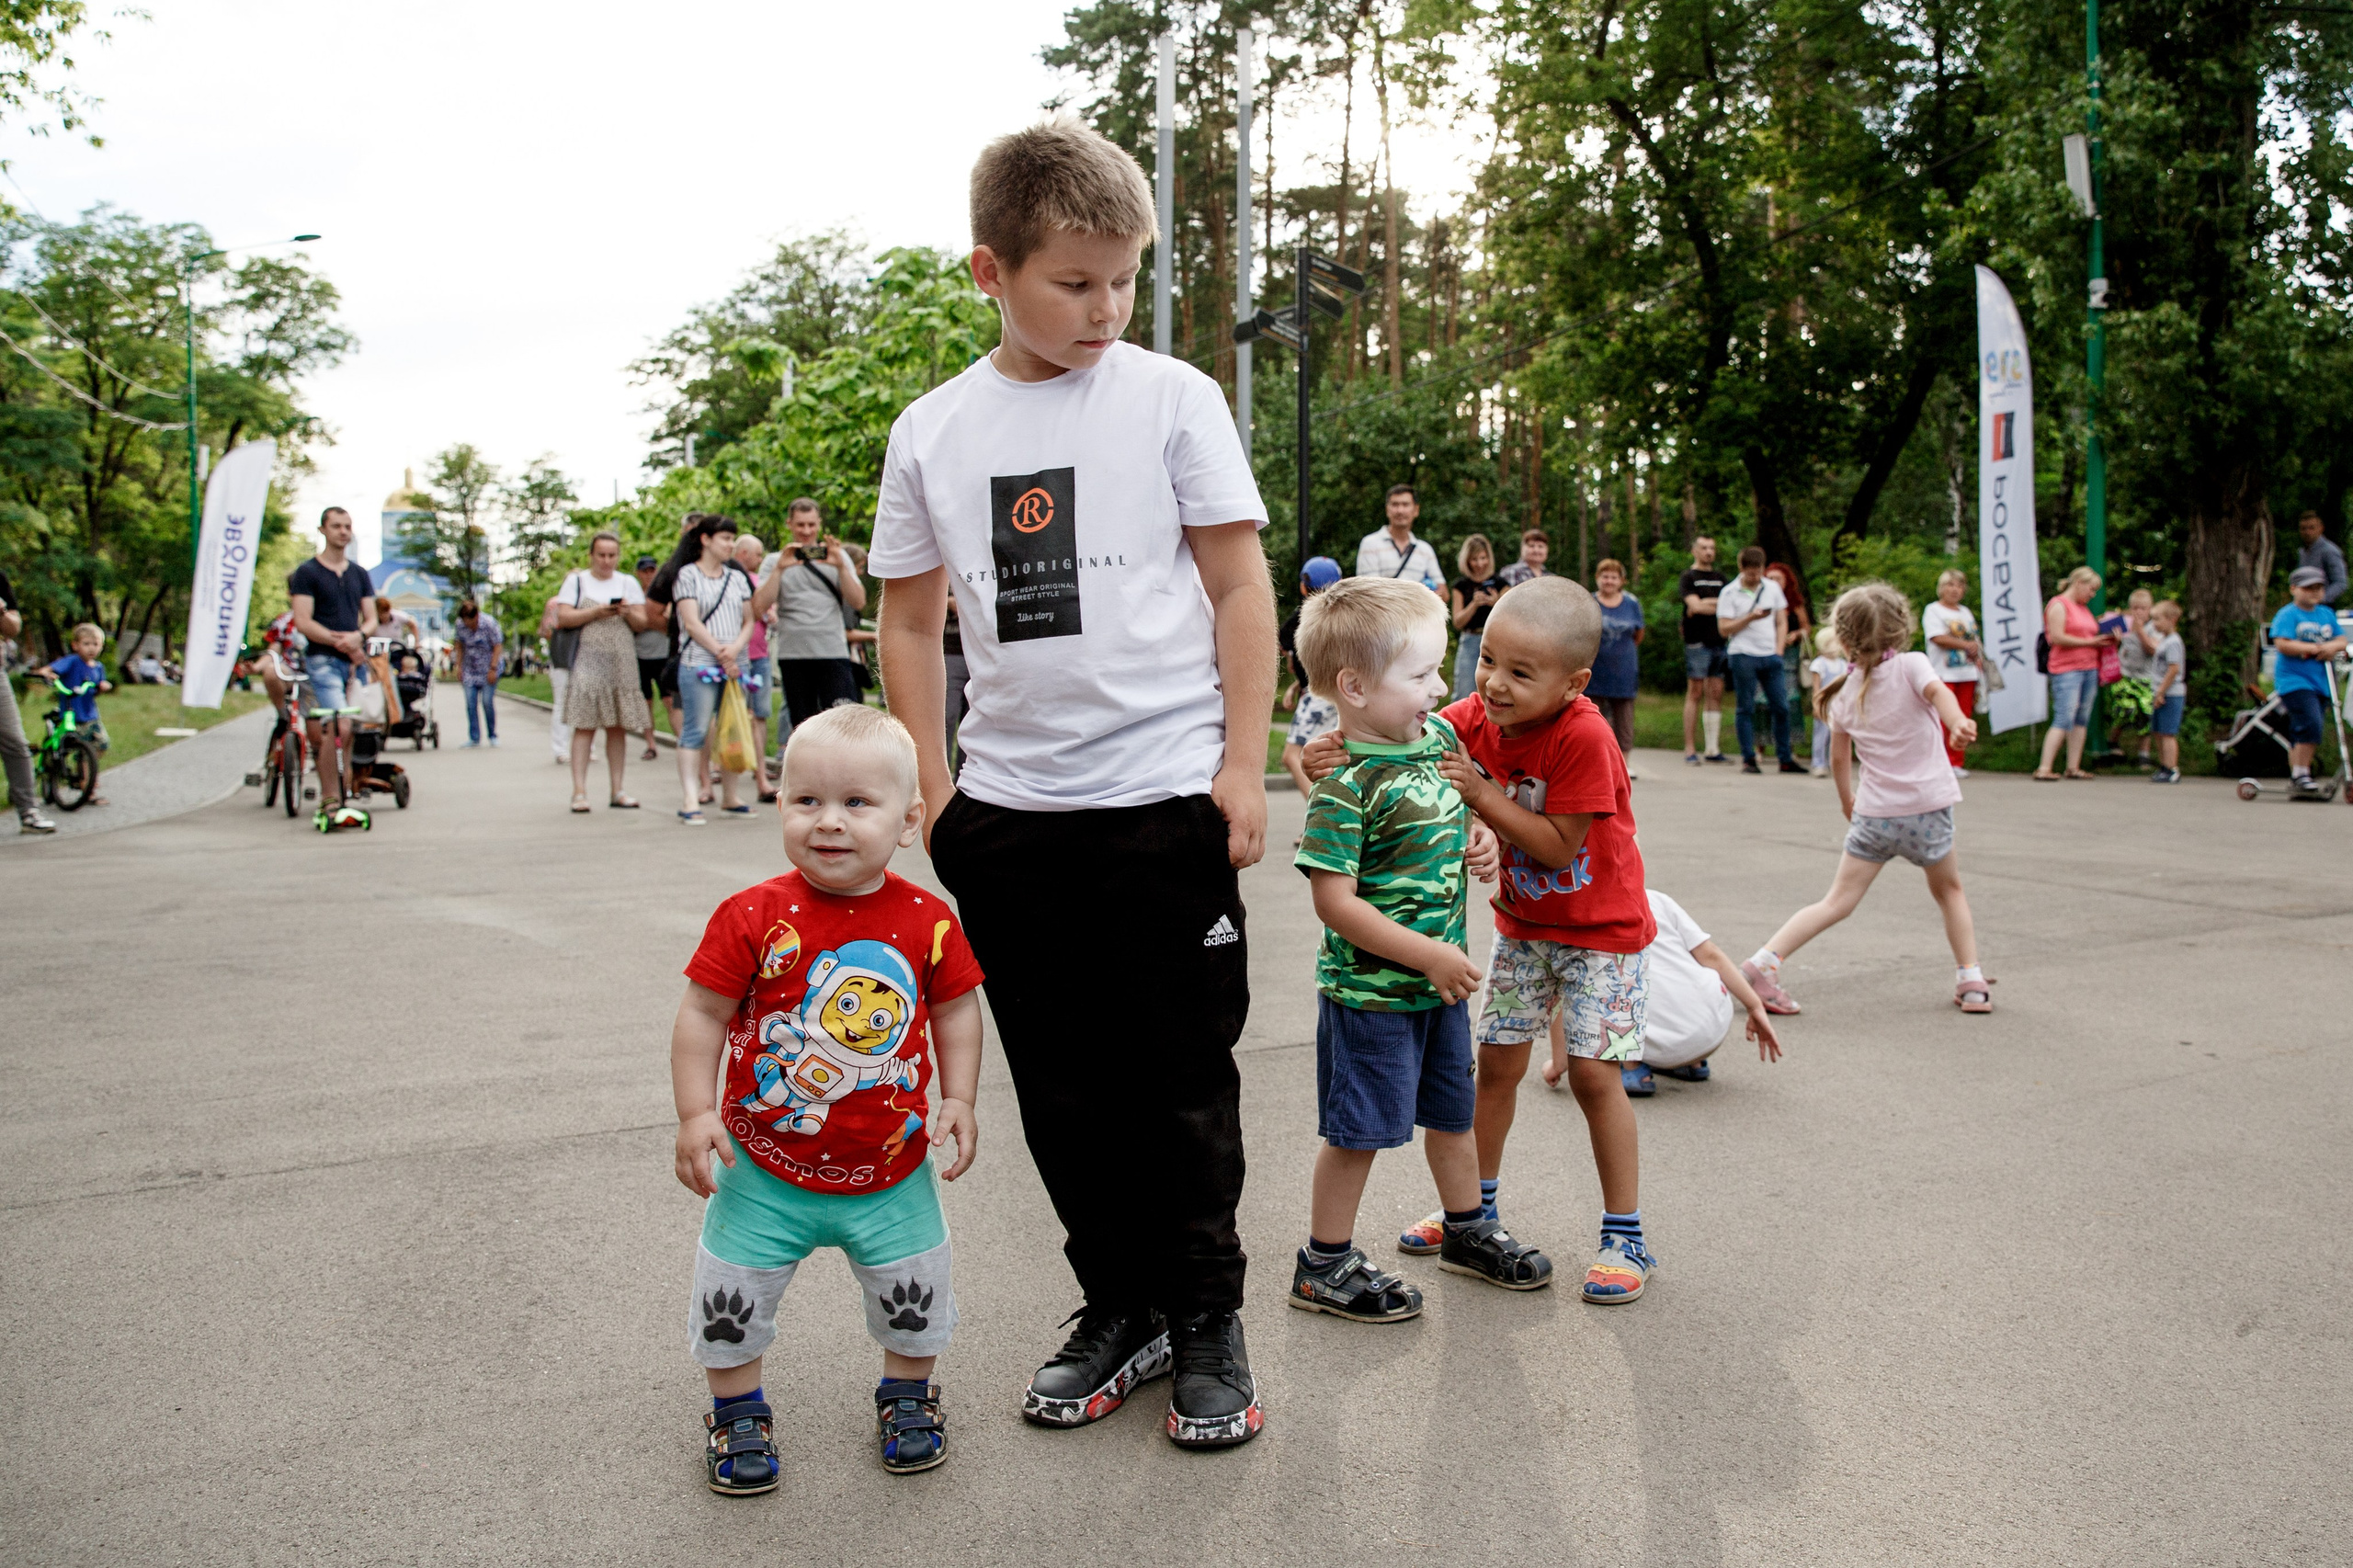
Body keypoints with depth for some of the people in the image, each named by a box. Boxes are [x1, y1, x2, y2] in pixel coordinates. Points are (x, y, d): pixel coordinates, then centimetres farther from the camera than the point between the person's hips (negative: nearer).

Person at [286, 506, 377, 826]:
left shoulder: (359, 574, 16)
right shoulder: (307, 572, 1)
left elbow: (371, 619, 11)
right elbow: (303, 622, -8)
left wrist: (358, 636, -12)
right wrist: (339, 640, -19)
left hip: (355, 660, 5)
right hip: (323, 659, -5)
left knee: (347, 732, 6)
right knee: (339, 728, -17)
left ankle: (342, 796, 13)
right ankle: (331, 803, -12)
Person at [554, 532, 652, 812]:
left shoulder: (629, 584, 16)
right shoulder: (576, 581, 9)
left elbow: (642, 622, 10)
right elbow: (563, 618, -2)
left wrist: (629, 613, -11)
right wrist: (596, 612, -13)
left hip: (622, 663, 3)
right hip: (588, 660, -3)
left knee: (618, 727, 3)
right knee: (584, 725, -10)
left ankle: (616, 791, 7)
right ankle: (579, 791, -10)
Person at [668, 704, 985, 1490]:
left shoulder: (927, 920, -10)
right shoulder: (753, 916, -18)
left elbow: (956, 1009, 3)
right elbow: (702, 1014, -11)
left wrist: (959, 1099, -3)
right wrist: (696, 1114, -14)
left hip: (890, 1171, 2)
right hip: (765, 1168, -1)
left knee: (914, 1298, 15)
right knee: (731, 1299, 11)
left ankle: (907, 1393, 43)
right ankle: (737, 1410, 37)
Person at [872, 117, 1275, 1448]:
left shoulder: (1172, 398, -2)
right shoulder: (932, 432, 6)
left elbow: (1242, 588, -1)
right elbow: (912, 619, 13)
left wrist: (1243, 764, -7)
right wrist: (934, 788, 7)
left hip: (1167, 799, -3)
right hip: (1008, 813, 3)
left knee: (1183, 1078, 5)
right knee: (1063, 1085, 12)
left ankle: (1208, 1320, 22)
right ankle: (1122, 1308, 29)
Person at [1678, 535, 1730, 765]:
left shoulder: (1720, 578, 20)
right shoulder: (1687, 577, 2)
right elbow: (1695, 606, -12)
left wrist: (1706, 604, -4)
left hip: (1719, 641, 5)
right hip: (1697, 642, -5)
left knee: (1716, 694, 3)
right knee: (1695, 694, -6)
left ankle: (1714, 748, 6)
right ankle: (1690, 748, -4)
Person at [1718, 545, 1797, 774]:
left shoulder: (1773, 588, 11)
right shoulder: (1729, 593, 0)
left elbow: (1782, 621, 14)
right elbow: (1724, 628, -5)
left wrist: (1778, 650, 3)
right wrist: (1750, 618, -16)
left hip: (1770, 656, 4)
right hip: (1743, 656, -3)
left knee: (1781, 707, 3)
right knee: (1745, 709, 0)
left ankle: (1786, 759, 10)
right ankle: (1748, 759, 5)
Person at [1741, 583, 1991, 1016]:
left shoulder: (1845, 693, 8)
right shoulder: (1911, 664, -2)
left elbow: (1839, 758, 17)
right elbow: (1937, 691, -25)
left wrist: (1847, 799, 34)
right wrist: (1957, 721, -45)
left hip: (1872, 813, 2)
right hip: (1927, 808, -2)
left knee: (1837, 902, 3)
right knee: (1949, 891, 22)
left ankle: (1763, 962, -10)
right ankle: (1971, 981, 19)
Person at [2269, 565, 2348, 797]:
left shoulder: (2327, 614, 17)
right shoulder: (2287, 614, -4)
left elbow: (2341, 640, 15)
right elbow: (2282, 644, -15)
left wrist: (2332, 647, -8)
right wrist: (2315, 648, -12)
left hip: (2320, 682, 7)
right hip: (2294, 681, -7)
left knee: (2299, 735, 9)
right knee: (2310, 726, -21)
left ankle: (2295, 782, 12)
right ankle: (2300, 777, -16)